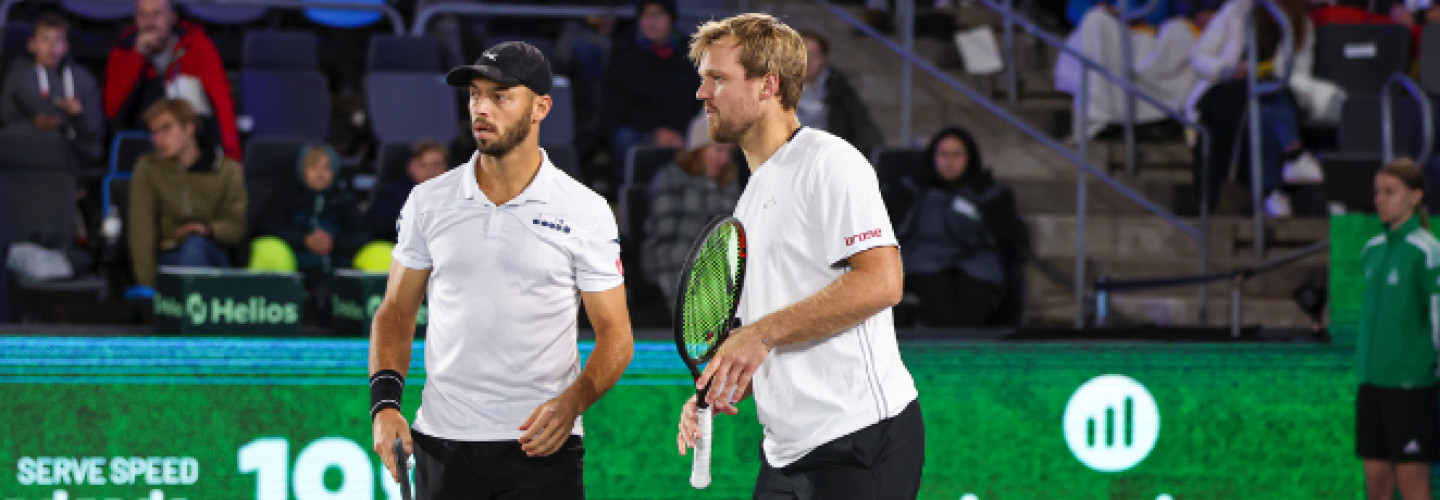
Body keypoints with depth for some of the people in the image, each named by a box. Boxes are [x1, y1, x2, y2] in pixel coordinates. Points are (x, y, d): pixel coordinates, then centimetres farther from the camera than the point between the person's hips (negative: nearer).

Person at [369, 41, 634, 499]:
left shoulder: (587, 212, -1)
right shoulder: (428, 202, 6)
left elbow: (615, 334, 0)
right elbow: (396, 313, 12)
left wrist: (572, 401, -18)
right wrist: (384, 402, -3)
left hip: (542, 444, -2)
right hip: (442, 443, 2)